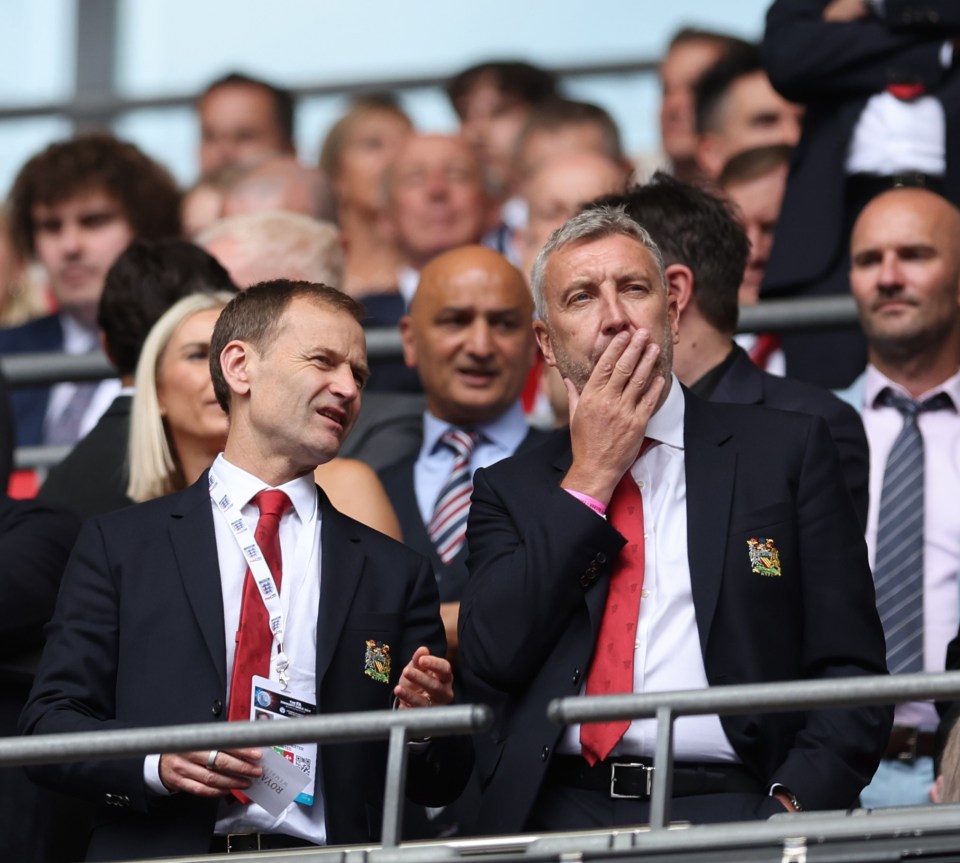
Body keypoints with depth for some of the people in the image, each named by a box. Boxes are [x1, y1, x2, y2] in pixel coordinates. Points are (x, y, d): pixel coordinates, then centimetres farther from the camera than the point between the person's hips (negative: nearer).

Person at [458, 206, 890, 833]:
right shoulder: (512, 489, 16)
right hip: (558, 817, 1)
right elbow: (488, 665, 0)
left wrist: (792, 806, -12)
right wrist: (589, 478, 2)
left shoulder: (786, 451, 11)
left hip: (731, 811, -1)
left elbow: (852, 673, 5)